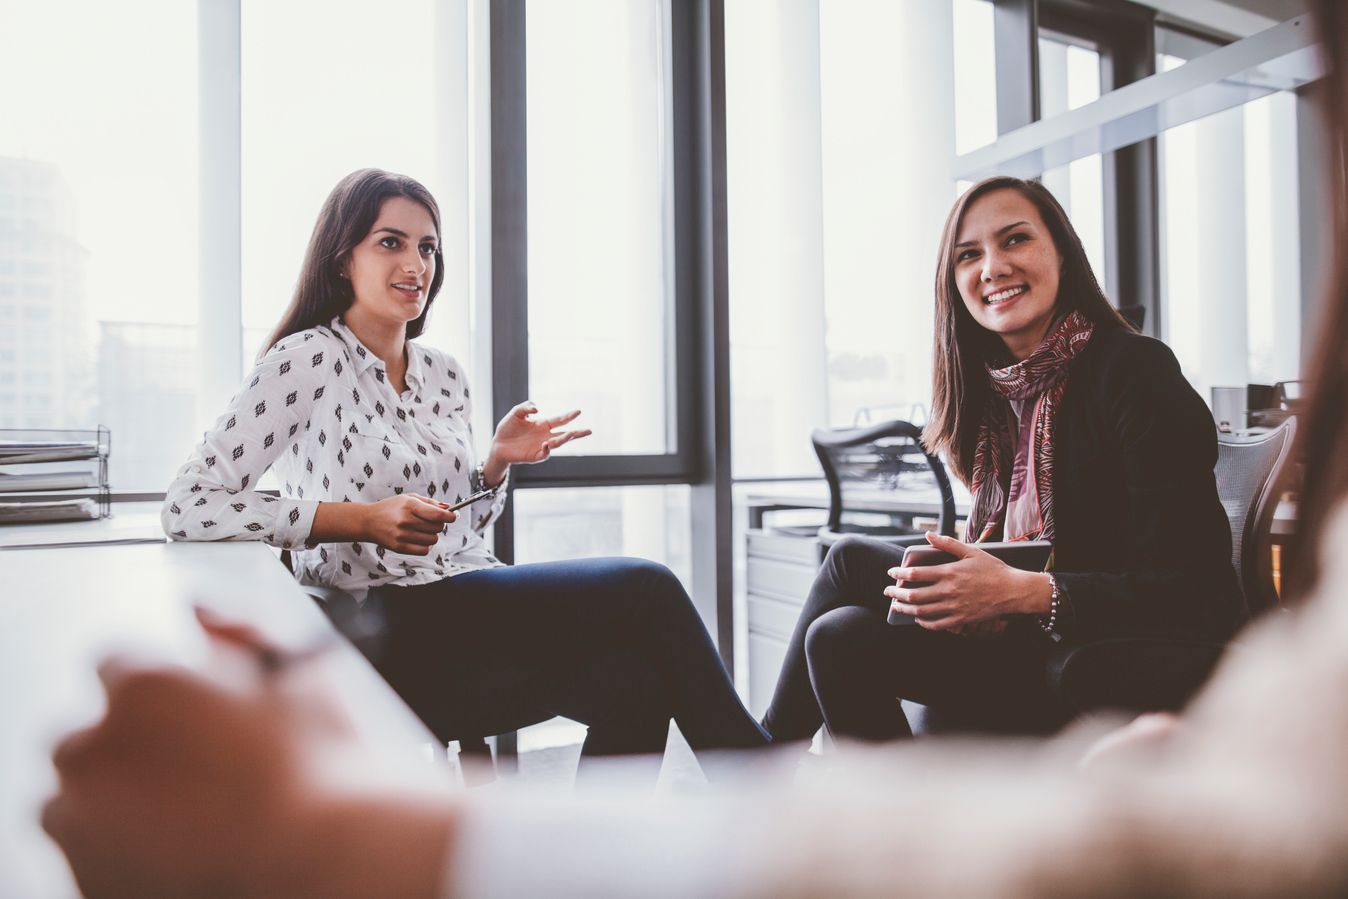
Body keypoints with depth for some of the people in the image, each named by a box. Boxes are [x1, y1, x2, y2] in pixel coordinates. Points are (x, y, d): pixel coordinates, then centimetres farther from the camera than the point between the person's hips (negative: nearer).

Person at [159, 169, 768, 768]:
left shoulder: (445, 375, 17)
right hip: (391, 636, -6)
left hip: (476, 618, 6)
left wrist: (498, 464, 3)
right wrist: (362, 520, -18)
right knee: (646, 590, -20)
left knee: (636, 678, -27)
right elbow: (185, 507, -11)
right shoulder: (308, 362, -3)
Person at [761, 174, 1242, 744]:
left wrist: (1022, 592, -29)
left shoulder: (1137, 371, -15)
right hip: (1044, 647, 8)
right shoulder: (994, 390, 8)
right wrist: (957, 575, -13)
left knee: (853, 560, -14)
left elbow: (1193, 594, -20)